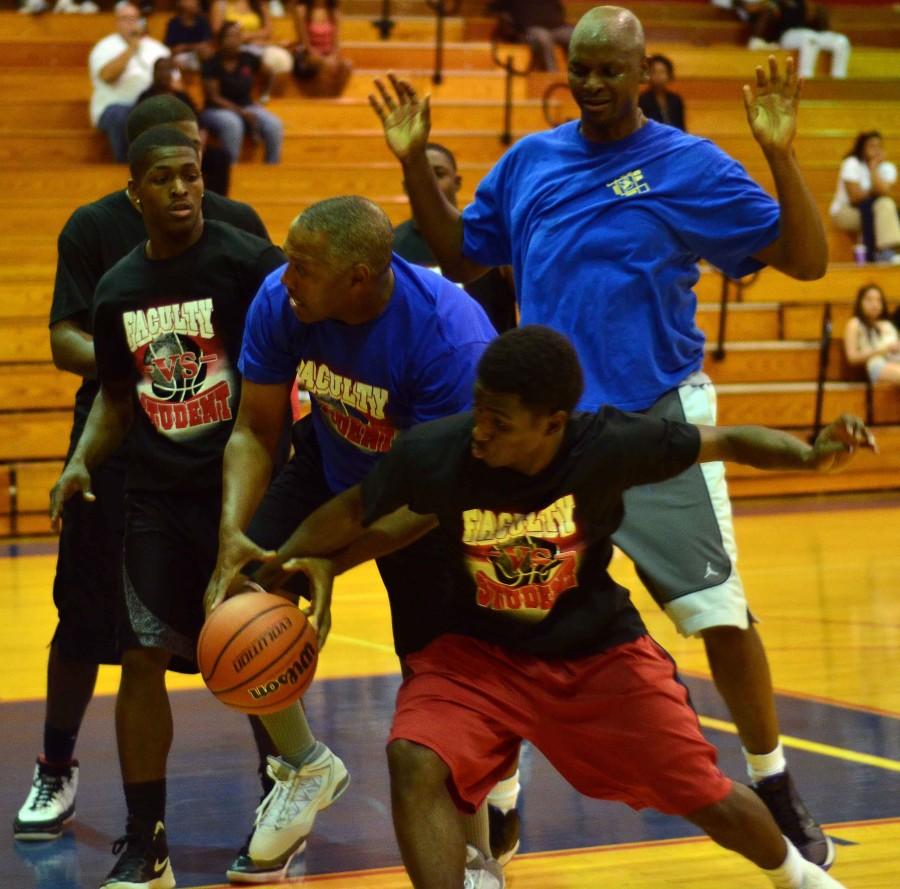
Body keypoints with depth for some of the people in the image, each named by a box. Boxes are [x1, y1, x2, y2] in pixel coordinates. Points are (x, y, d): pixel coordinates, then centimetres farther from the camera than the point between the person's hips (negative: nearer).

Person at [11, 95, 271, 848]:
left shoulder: (235, 223, 4)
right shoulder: (94, 228, 0)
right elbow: (64, 340, -5)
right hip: (116, 443, -1)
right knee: (86, 616, 5)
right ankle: (57, 773, 25)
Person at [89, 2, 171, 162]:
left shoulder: (156, 47, 18)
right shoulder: (105, 48, 5)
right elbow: (107, 75, -15)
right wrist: (131, 48, -13)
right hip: (116, 106, -3)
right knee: (121, 115, -39)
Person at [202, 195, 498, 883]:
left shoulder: (449, 334, -37)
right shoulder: (279, 301, -23)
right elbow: (256, 430, -13)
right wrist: (233, 528, -31)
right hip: (329, 465, 4)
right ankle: (305, 769, 13)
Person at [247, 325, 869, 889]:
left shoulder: (608, 445, -25)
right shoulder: (437, 452, -25)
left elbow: (728, 442, -14)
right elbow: (354, 511, -6)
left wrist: (809, 456, -31)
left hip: (600, 651, 0)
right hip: (482, 652, 0)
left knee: (710, 800, 5)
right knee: (416, 762, -28)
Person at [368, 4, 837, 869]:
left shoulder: (690, 166, -5)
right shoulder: (528, 161, 6)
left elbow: (806, 259, -7)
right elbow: (458, 256, 15)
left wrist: (780, 154, -20)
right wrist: (414, 162, 4)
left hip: (658, 423, -3)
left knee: (720, 613, -1)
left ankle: (775, 791, 16)